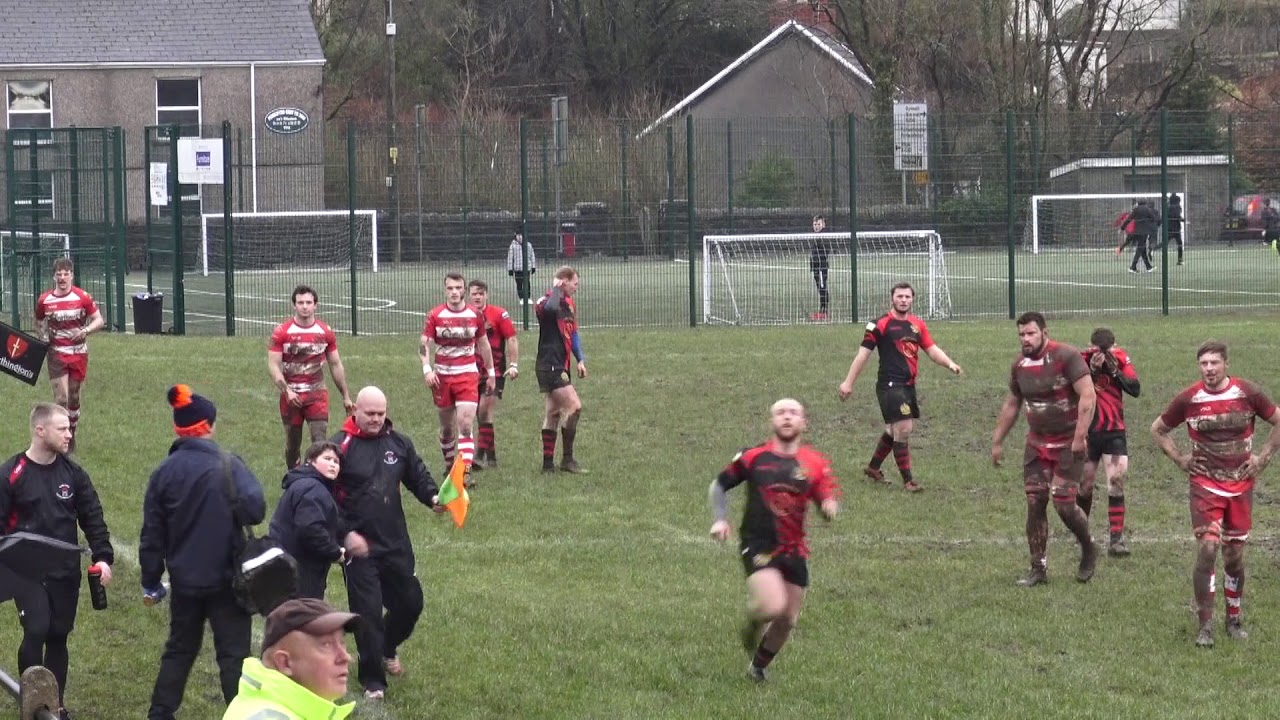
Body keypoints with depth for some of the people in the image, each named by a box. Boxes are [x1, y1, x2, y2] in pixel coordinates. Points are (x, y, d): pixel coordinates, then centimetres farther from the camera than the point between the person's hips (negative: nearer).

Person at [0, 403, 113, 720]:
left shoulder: (73, 473, 4)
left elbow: (92, 518, 9)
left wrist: (103, 557, -2)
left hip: (66, 572, 4)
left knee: (58, 636, 8)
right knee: (36, 630, -16)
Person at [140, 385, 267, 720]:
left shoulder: (165, 472, 1)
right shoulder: (228, 465, -12)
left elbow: (152, 532, 5)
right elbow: (254, 507, -25)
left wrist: (151, 580, 15)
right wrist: (233, 516, 0)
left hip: (184, 580, 4)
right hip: (226, 579, -4)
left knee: (179, 649, 19)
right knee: (233, 653, 2)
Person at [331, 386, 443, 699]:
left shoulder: (398, 443, 5)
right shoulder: (341, 446, -10)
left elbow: (418, 476, 15)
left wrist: (432, 497, -6)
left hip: (396, 542, 5)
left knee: (409, 602, 14)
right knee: (367, 611, -4)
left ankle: (387, 648, 44)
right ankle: (372, 680, 8)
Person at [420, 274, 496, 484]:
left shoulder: (475, 315, 2)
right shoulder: (435, 315, -2)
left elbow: (484, 344, 13)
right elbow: (424, 345, -3)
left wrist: (491, 373, 17)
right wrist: (427, 369, -17)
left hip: (468, 375, -1)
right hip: (441, 376, 1)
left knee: (466, 424, -15)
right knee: (447, 426, 11)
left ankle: (465, 471, -19)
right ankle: (449, 464, 33)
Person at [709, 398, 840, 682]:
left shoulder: (816, 463, 3)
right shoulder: (753, 457, -1)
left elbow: (829, 501, 1)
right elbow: (719, 485, 11)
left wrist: (830, 507, -23)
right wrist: (720, 519, -1)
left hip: (794, 549, 3)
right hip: (758, 544, -3)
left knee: (787, 620, 8)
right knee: (773, 606, -24)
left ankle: (759, 666, 34)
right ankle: (752, 624, 12)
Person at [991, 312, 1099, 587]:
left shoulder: (1066, 356, -14)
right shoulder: (1020, 365, 7)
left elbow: (1087, 396, -18)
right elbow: (1011, 405, 21)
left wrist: (1079, 437, -22)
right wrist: (997, 441, 20)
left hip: (1067, 444, -6)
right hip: (1037, 444, 6)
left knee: (1064, 503, -10)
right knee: (1035, 503, 0)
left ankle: (1089, 551, 18)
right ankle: (1038, 568, 8)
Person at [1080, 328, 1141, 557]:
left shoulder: (1121, 358, -2)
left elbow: (1135, 389, -9)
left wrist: (1115, 371, -20)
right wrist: (1091, 370, -31)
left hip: (1114, 431, 1)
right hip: (1087, 431, -1)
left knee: (1116, 482, -9)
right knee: (1086, 484, 6)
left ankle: (1117, 538, -9)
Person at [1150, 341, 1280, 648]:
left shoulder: (1248, 394, -6)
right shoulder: (1188, 399, -5)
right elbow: (1158, 429, 10)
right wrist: (1180, 459, 0)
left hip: (1240, 484, 1)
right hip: (1205, 485, -1)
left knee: (1235, 555, 7)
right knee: (1207, 549, -14)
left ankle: (1234, 620, 24)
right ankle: (1205, 626, -6)